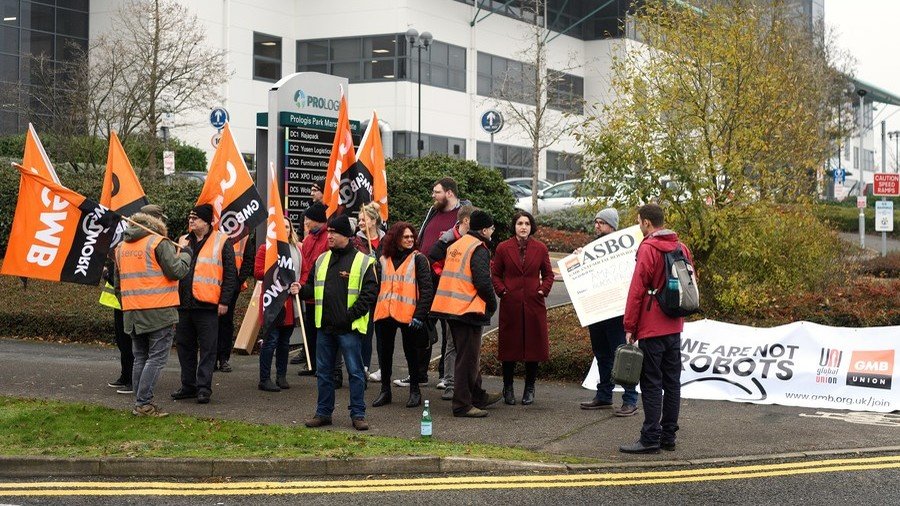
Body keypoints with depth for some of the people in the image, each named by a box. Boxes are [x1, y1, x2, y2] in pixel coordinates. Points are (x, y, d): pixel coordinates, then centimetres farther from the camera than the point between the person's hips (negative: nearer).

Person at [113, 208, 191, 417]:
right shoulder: (159, 243, -8)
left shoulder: (121, 247, 14)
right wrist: (186, 254, 5)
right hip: (159, 311, -6)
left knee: (140, 358, 14)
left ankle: (140, 403, 15)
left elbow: (117, 282, 20)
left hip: (132, 312, 7)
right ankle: (144, 404, -7)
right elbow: (176, 271, -11)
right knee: (157, 358, -2)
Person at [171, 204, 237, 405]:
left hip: (207, 305, -6)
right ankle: (188, 386, 20)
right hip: (183, 304, 6)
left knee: (207, 348, -2)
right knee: (185, 347, 11)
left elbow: (230, 274, -4)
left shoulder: (222, 242, -1)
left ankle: (204, 387, 2)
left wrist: (224, 301, -9)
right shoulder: (183, 241, 16)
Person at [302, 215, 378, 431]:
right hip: (325, 326, 5)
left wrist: (351, 314, -15)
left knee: (355, 371, 0)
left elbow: (370, 293, -8)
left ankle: (358, 415, 7)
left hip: (349, 328, -5)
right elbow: (313, 287, 20)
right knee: (323, 371, 10)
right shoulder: (322, 260, 13)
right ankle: (323, 413, 20)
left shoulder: (363, 262, -4)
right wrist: (302, 289, -2)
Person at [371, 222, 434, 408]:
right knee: (385, 352, 10)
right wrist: (373, 309, 4)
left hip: (408, 315, -4)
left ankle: (415, 391, 16)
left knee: (411, 352, 5)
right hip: (384, 314, 4)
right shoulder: (383, 260, 11)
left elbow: (426, 289, -7)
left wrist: (419, 314, -15)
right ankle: (385, 391, 21)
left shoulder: (418, 259, -1)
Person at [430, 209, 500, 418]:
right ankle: (462, 405, -2)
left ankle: (477, 396, 32)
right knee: (468, 357, -4)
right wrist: (492, 304, -4)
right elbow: (483, 282, -19)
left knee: (469, 354, 20)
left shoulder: (456, 245, 16)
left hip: (450, 306, 9)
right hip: (468, 310, -9)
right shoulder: (479, 249, -12)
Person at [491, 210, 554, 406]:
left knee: (533, 345, 3)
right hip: (510, 304, -1)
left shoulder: (540, 249, 5)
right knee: (509, 345, 3)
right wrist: (501, 290, -4)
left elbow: (548, 274, 13)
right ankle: (508, 388, 14)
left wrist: (544, 290, -2)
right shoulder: (503, 248, 2)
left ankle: (529, 389, 14)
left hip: (534, 304, 1)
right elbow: (495, 274, 9)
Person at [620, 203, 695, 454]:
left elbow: (637, 290, -14)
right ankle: (668, 436, 16)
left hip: (651, 328, -8)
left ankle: (650, 438, -4)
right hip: (675, 327, 8)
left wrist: (630, 327, -9)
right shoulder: (682, 248, 11)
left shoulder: (648, 248, -13)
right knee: (672, 381, 10)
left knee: (651, 384, -5)